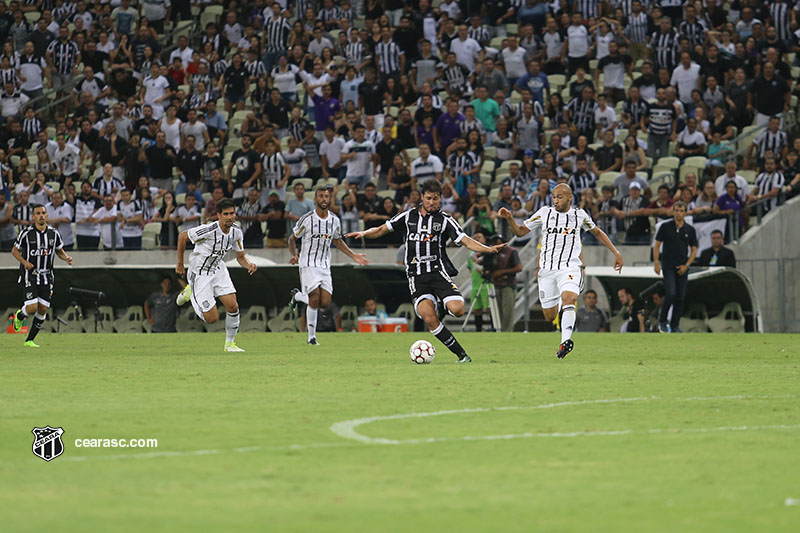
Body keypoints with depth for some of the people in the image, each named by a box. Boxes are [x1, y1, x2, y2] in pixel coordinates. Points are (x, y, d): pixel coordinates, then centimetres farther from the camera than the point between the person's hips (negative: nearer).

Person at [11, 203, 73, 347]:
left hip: (47, 277, 4)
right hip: (29, 275, -4)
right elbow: (15, 250, 1)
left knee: (42, 310, 0)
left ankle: (29, 340, 14)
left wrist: (66, 258, -7)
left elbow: (59, 250, 15)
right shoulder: (27, 233, -10)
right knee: (32, 308, -14)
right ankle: (19, 316, 23)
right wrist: (24, 262, -16)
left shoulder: (54, 233, 1)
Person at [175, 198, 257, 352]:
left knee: (233, 306, -10)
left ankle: (230, 343, 11)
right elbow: (182, 236, -14)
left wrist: (248, 265, -18)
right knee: (212, 318, -5)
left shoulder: (236, 232, -8)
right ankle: (190, 292, 22)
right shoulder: (208, 230, -27)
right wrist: (180, 264, -8)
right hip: (200, 274, -5)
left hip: (218, 269, 5)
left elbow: (240, 257, 6)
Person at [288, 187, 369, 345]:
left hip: (325, 265, 5)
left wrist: (354, 256, 13)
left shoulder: (334, 220, 5)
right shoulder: (307, 219, -9)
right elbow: (292, 238, 3)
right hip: (308, 265, -5)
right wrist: (294, 255, -11)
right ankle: (311, 337, 2)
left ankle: (298, 295, 23)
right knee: (315, 300, -15)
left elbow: (337, 241, 20)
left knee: (325, 302, -5)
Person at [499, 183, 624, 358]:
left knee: (568, 299, -31)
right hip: (547, 269, 2)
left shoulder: (579, 215, 7)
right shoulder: (545, 213, 7)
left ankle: (565, 341, -42)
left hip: (570, 267, -2)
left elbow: (597, 233, 23)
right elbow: (520, 232, 9)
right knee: (549, 317, 4)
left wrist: (616, 253, 20)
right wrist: (509, 219, -9)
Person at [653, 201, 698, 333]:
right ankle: (662, 321, 0)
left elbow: (693, 249, 11)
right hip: (668, 266, -3)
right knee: (671, 294, -17)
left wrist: (686, 265, -1)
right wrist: (656, 262, -8)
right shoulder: (665, 227, 1)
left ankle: (675, 326, 11)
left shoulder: (690, 230, 6)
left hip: (682, 268, 3)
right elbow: (657, 245, 4)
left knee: (680, 297, 2)